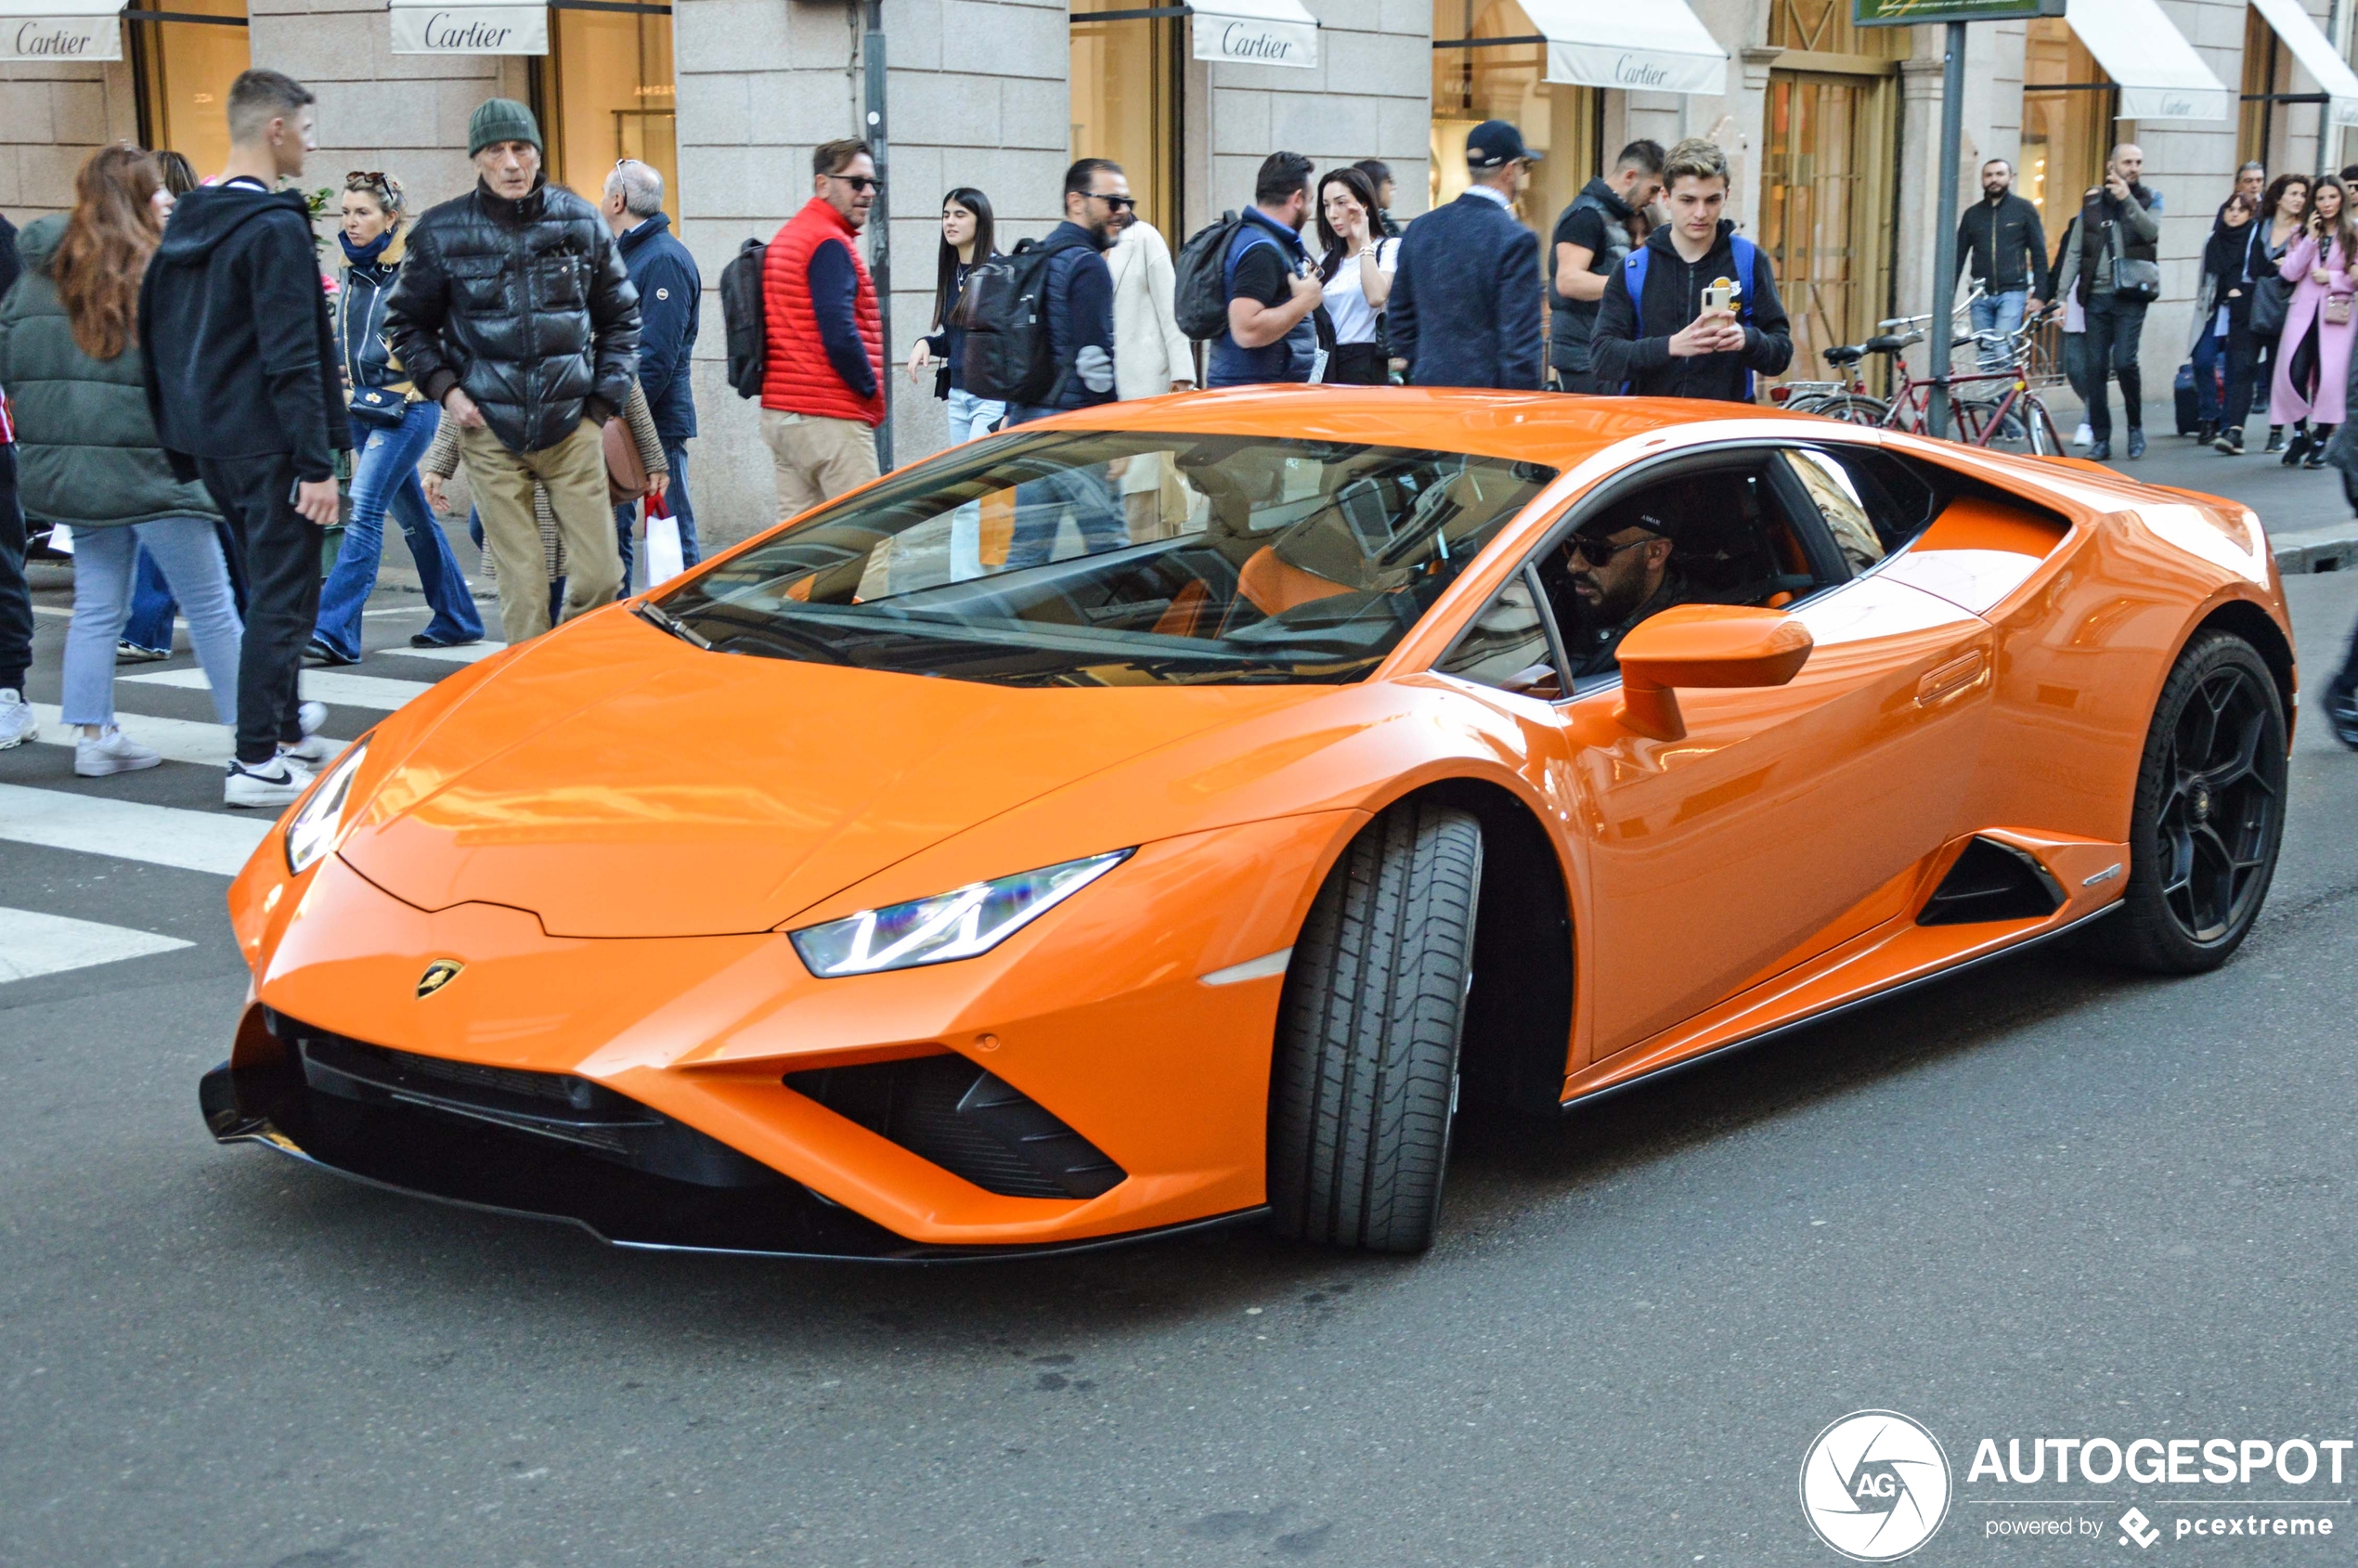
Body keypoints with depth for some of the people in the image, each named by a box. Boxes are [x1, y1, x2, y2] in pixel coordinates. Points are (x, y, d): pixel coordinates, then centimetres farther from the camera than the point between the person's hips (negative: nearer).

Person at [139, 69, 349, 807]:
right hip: (266, 442, -9)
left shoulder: (187, 221, 12)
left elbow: (156, 334, 16)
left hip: (207, 439, 9)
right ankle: (257, 761, -2)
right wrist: (317, 463, -18)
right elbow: (292, 358, -19)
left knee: (271, 586, 21)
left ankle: (288, 729, 32)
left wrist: (180, 442, 19)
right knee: (283, 598, -3)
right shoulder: (274, 227, -16)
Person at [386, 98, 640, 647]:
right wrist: (443, 388, -1)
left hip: (572, 428, 1)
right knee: (521, 587, -2)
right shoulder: (440, 232, 1)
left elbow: (620, 318, 14)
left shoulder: (580, 222, 5)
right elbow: (406, 322, 12)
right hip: (490, 432, -1)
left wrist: (604, 400, 6)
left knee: (600, 572, -1)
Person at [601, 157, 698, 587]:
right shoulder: (623, 254, 18)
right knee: (609, 529, 11)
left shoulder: (665, 260, -13)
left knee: (671, 535, -4)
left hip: (656, 423, -9)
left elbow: (657, 356, -20)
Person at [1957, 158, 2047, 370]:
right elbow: (1958, 255, 15)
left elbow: (2039, 254, 4)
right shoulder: (1972, 214, 13)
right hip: (1981, 297, 3)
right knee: (1986, 358, 1)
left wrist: (2037, 295, -5)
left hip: (2012, 294, -3)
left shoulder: (2024, 210, 5)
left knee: (2002, 352, -18)